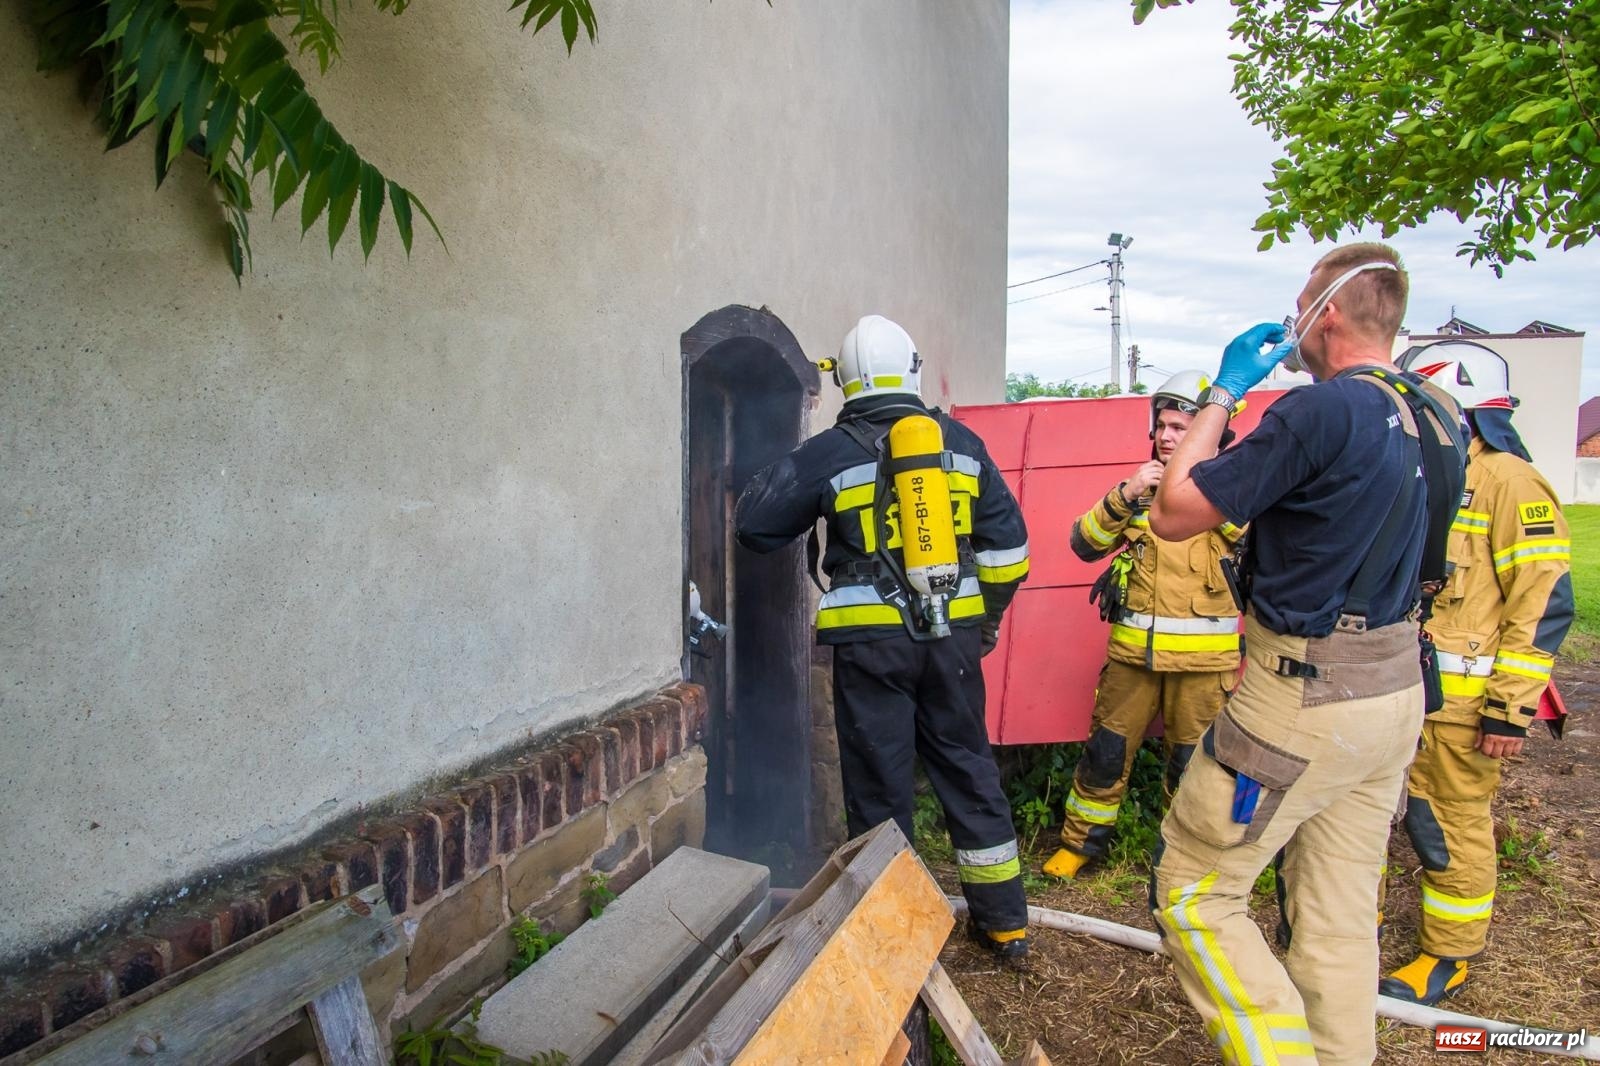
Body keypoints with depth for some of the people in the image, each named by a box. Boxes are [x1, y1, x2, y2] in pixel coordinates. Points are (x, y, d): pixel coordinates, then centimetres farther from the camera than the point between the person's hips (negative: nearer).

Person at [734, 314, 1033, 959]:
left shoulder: (828, 453, -4)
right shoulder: (961, 443, 6)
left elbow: (753, 524, 3)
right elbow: (1007, 543, 8)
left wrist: (788, 474, 21)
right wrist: (986, 613, 20)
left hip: (870, 641, -3)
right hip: (952, 634, 4)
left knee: (881, 783, 8)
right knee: (968, 767, 16)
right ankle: (1005, 920, 28)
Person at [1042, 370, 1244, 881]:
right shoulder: (1138, 488, 10)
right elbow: (1084, 543, 1)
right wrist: (1124, 495, -13)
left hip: (1203, 654, -2)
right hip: (1133, 648, 2)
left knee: (1193, 762, 9)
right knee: (1106, 750, 8)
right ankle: (1079, 842, 24)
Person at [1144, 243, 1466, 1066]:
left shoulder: (1323, 410, -20)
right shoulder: (1438, 418, 6)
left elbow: (1174, 512, -16)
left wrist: (1224, 390, -7)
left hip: (1303, 701, -9)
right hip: (1395, 692, 9)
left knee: (1190, 891, 4)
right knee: (1340, 907, 18)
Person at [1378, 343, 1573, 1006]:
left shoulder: (1508, 483, -11)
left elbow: (1545, 604, -16)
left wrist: (1510, 708, -19)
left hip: (1459, 699, -8)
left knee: (1450, 826, 4)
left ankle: (1450, 957, 22)